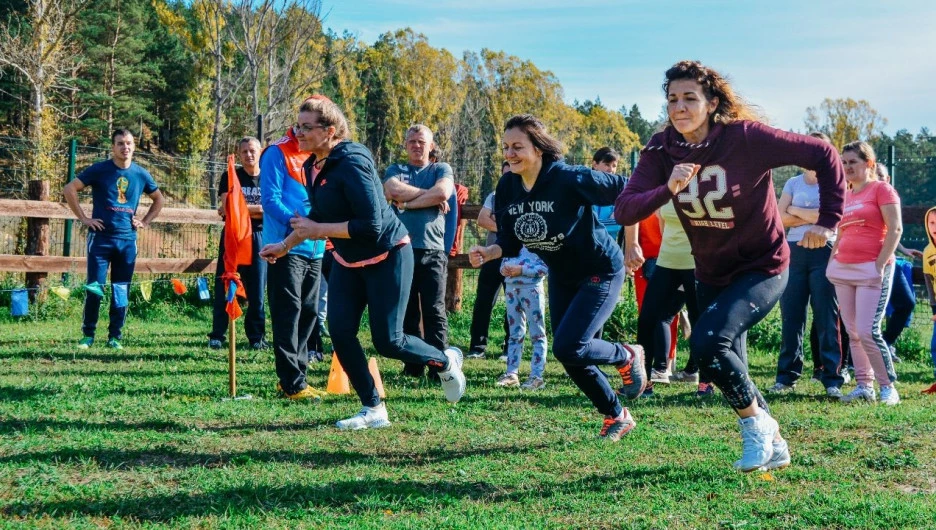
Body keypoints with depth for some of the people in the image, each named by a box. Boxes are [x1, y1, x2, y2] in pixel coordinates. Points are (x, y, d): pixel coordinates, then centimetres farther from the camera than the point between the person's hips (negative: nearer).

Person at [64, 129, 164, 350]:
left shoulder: (141, 174, 6)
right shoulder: (100, 170, -4)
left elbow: (159, 199, 22)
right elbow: (69, 189, -4)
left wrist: (144, 222, 10)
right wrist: (84, 218, -6)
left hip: (128, 240, 3)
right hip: (101, 237, -3)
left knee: (121, 291, 5)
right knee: (95, 288, -3)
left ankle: (115, 336, 13)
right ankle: (88, 335, 7)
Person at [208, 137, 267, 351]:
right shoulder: (230, 177, 5)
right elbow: (228, 207, -8)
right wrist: (258, 209, -9)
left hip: (258, 238, 1)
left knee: (257, 291, 1)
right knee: (223, 288, -1)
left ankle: (257, 337, 10)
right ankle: (217, 336, 3)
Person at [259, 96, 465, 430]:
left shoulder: (351, 163, -26)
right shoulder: (313, 166, 1)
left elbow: (370, 225, -29)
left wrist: (318, 231, -25)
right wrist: (285, 245, 19)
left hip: (387, 256, -8)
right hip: (348, 261, 8)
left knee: (388, 341, -6)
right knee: (339, 331, -5)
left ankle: (445, 362, 24)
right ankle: (373, 410, 6)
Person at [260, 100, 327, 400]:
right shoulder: (278, 154, -7)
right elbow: (270, 199, -13)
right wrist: (293, 221, -28)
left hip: (314, 249, 7)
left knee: (308, 313, 11)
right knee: (288, 313, -8)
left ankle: (293, 377, 21)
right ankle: (292, 384, -6)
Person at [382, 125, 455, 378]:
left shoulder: (442, 169, 13)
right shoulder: (395, 170, 16)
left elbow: (443, 192, -9)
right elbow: (394, 191, -6)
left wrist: (407, 203, -4)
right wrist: (430, 195, -3)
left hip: (432, 250, -2)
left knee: (434, 312, -5)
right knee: (406, 311, 4)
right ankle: (412, 366, 9)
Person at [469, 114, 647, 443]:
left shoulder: (570, 179, -27)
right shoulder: (507, 187, -8)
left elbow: (625, 191, -20)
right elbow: (510, 242, -1)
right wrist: (487, 253, -19)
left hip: (601, 271, -7)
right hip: (561, 277, 7)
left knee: (568, 347, -19)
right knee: (571, 358, 8)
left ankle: (627, 357, 10)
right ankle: (617, 416, 27)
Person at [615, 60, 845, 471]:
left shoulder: (747, 137, -22)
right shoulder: (662, 151, -10)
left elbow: (822, 155, -16)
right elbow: (624, 210, -20)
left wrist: (828, 220, -17)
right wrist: (668, 189, -37)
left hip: (762, 268, -6)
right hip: (711, 274, 6)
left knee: (707, 343, -27)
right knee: (725, 372, 14)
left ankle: (756, 423, -2)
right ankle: (773, 445, 36)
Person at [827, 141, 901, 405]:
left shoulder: (881, 189, -2)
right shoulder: (845, 197, 16)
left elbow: (895, 228, -9)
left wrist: (880, 264, -16)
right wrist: (832, 261, 11)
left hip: (872, 270, -7)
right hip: (843, 270, 7)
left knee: (868, 331, -14)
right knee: (853, 333, 5)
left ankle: (888, 387, -4)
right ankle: (864, 386, 10)